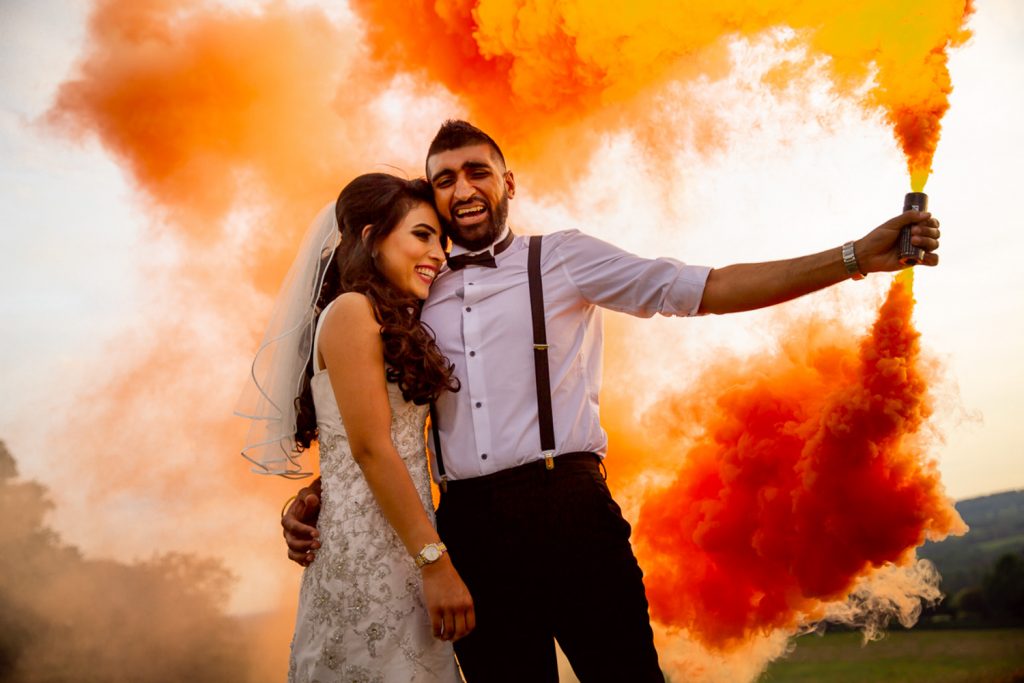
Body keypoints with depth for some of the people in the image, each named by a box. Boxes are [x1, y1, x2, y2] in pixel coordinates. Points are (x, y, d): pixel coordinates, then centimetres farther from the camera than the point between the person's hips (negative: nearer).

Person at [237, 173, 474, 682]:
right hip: (370, 546, -9)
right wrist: (436, 562, -18)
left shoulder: (395, 323, 19)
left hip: (396, 543, 9)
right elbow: (370, 449, -16)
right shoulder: (352, 309, -8)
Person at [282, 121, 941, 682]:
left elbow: (703, 289, -1)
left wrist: (855, 257, -8)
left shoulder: (561, 258, 8)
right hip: (468, 525, 3)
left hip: (567, 509, -2)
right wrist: (313, 500, 1)